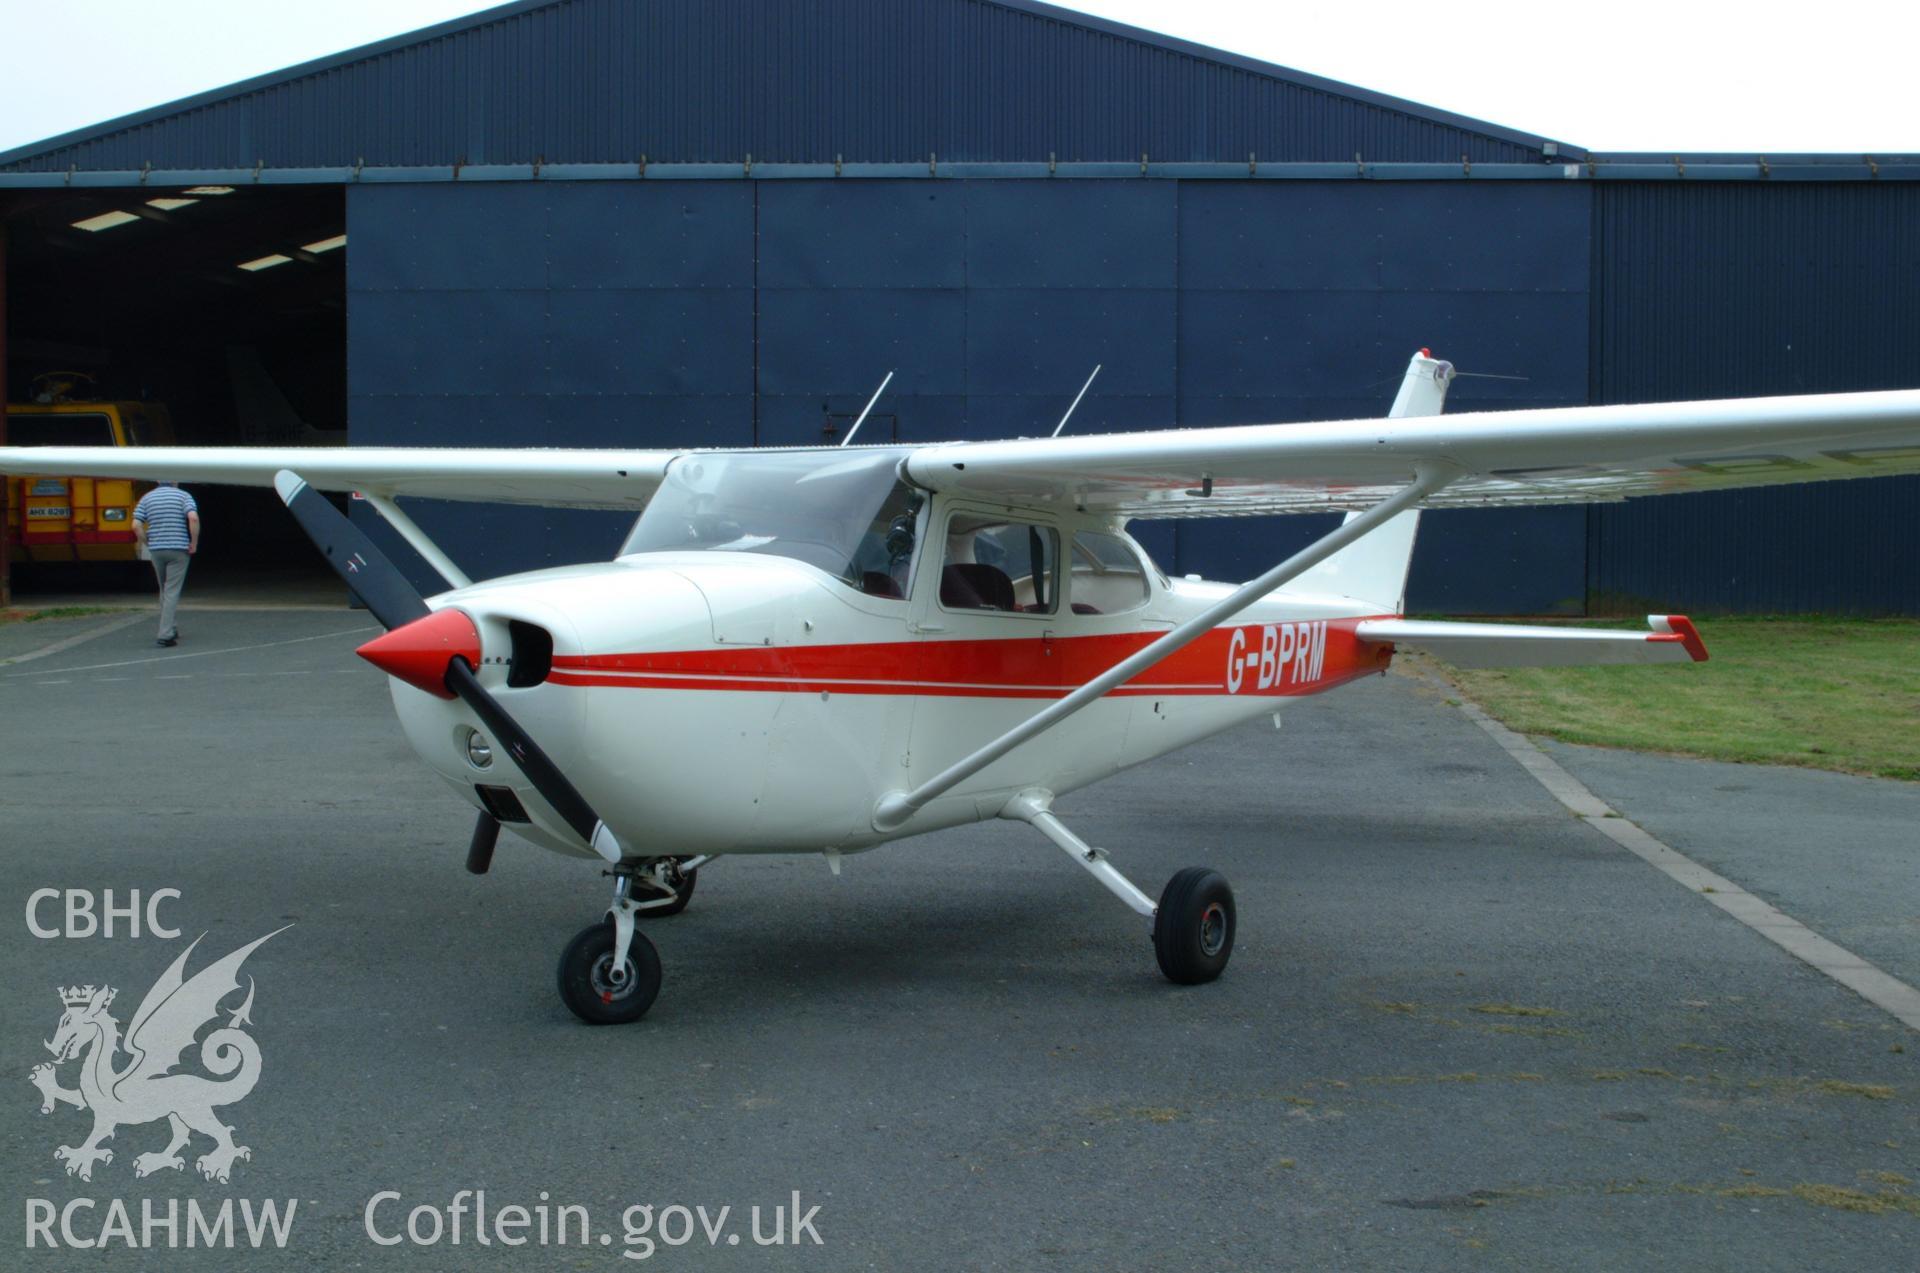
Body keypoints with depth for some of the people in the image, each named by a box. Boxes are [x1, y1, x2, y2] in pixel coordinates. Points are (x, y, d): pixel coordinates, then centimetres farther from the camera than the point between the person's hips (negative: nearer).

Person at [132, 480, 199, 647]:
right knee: (172, 591, -3)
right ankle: (165, 634, -10)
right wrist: (194, 543, -9)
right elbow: (193, 518, -18)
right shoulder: (183, 496, -1)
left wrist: (147, 544, 7)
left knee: (164, 590, 20)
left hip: (157, 550, 3)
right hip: (179, 549, -3)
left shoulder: (147, 498, 8)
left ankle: (168, 629, 27)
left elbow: (136, 525, -4)